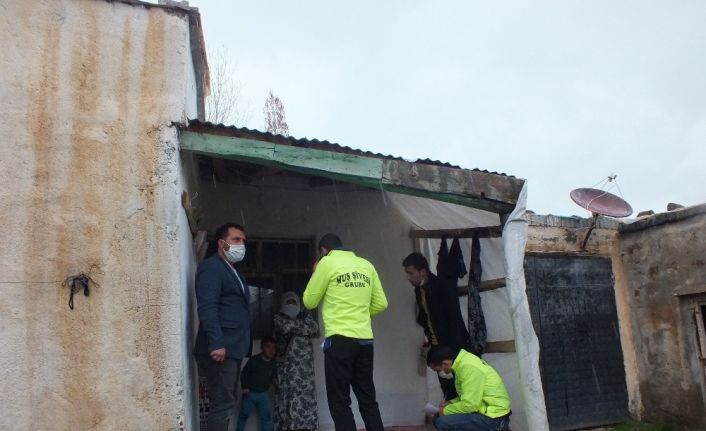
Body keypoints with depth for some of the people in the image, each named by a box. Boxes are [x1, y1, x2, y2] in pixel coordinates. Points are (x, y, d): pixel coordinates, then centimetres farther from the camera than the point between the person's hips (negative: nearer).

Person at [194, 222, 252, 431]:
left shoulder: (233, 272, 23)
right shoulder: (211, 266, -6)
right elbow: (207, 308, -17)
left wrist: (242, 346, 11)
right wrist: (216, 343, -25)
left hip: (232, 348, 9)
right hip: (220, 349, -9)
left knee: (227, 404, 10)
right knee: (223, 405, -8)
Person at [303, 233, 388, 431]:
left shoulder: (327, 262, -2)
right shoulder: (366, 265, 12)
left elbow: (309, 302, 4)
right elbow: (381, 303, 13)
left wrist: (315, 274, 17)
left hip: (339, 340, -5)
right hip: (365, 340, 6)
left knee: (339, 402, 1)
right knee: (368, 400, 13)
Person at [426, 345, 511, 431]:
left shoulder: (468, 367, -22)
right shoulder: (464, 360, 7)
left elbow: (469, 404, -25)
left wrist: (446, 410, -10)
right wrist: (451, 403, 7)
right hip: (486, 411, 10)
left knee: (443, 423, -21)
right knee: (438, 417, 8)